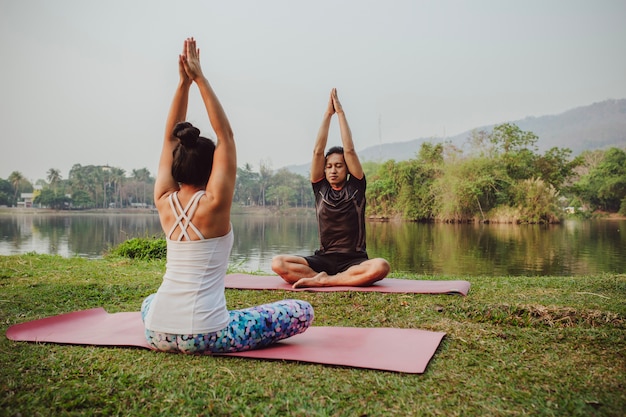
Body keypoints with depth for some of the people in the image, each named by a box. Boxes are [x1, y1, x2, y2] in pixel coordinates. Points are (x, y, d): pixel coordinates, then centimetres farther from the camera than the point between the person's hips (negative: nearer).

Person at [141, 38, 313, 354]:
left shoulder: (164, 202, 2)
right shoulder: (214, 204, -11)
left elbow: (171, 137, 10)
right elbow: (225, 135, -5)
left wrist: (183, 83, 6)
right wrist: (199, 78, -3)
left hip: (158, 333, 7)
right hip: (203, 336, -6)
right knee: (303, 312, 3)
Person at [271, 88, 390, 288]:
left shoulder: (356, 187, 4)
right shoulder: (320, 189, 8)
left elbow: (349, 150, -5)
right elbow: (317, 151, 0)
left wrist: (340, 112, 0)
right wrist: (328, 113, 0)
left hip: (353, 261, -1)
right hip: (323, 259, 1)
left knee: (381, 266, -37)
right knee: (278, 263, -22)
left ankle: (321, 281, -28)